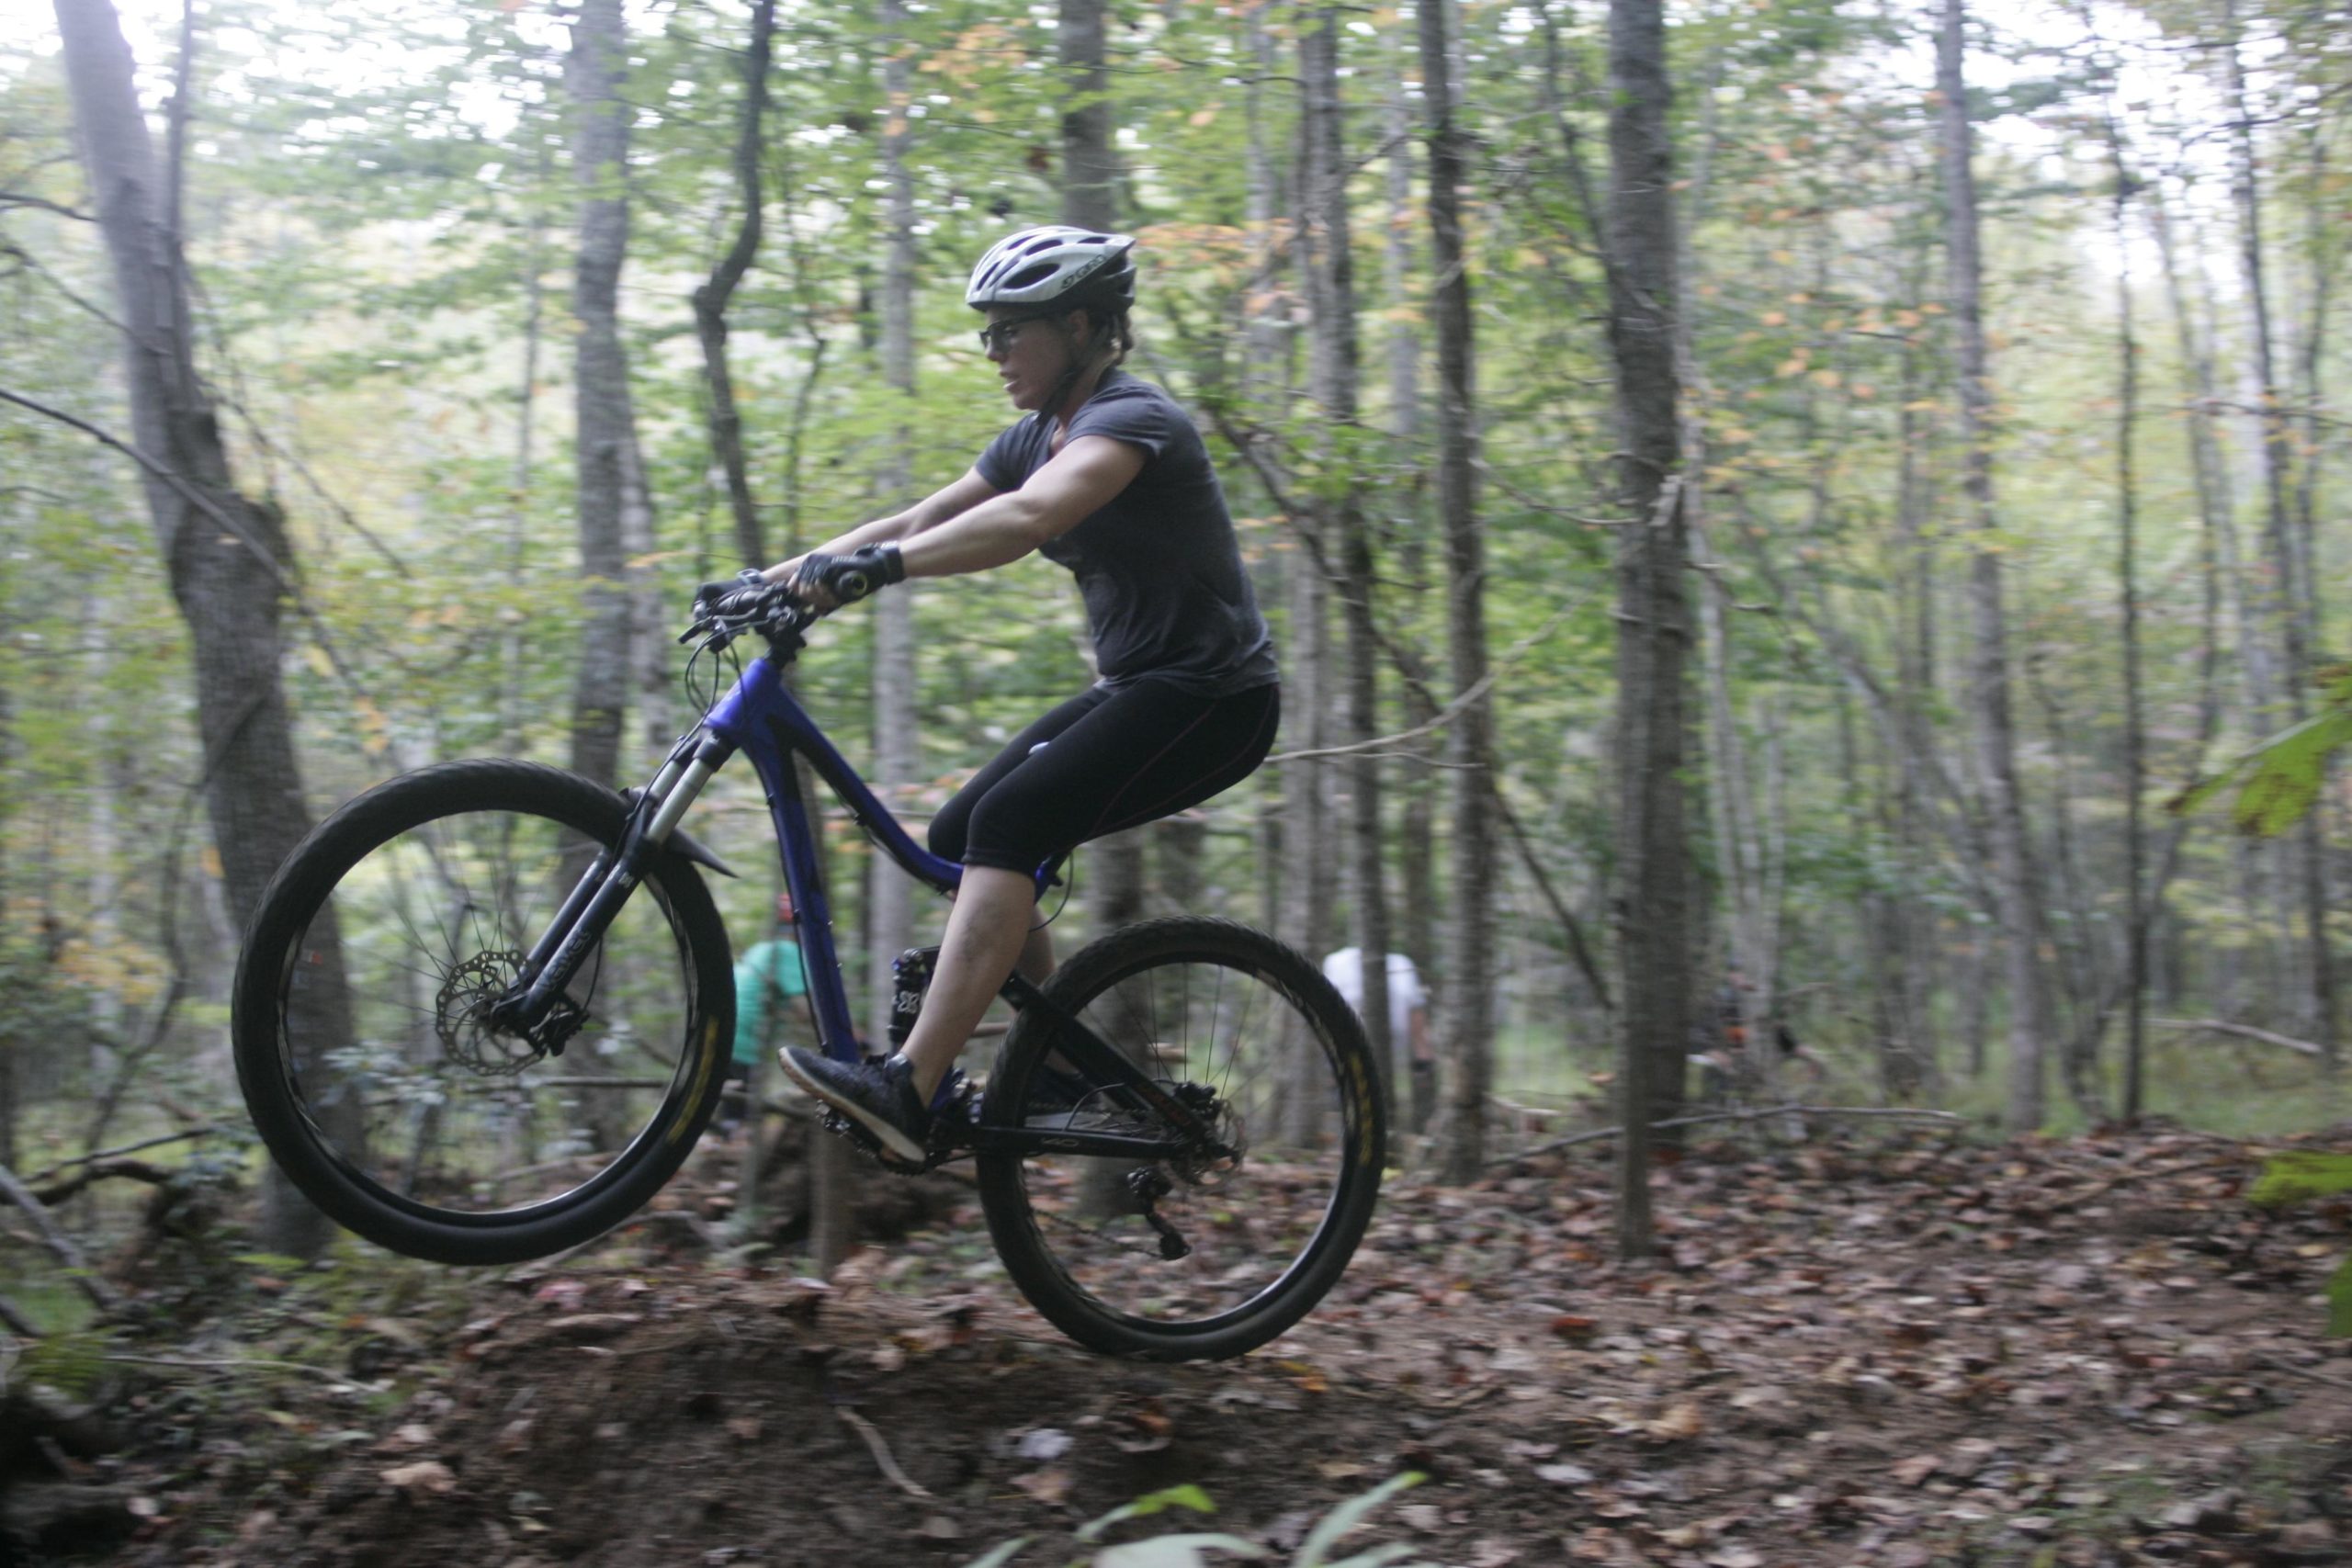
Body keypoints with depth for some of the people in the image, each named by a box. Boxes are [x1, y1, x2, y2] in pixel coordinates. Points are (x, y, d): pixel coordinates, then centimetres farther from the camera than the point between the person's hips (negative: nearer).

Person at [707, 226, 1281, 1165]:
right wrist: (776, 580, -6)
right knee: (956, 841, 0)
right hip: (1131, 688, 9)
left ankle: (908, 1090, -32)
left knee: (1010, 822, -26)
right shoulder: (1034, 438, 11)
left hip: (1210, 698, -9)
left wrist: (876, 568, -46)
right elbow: (913, 524, 6)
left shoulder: (1131, 419, -17)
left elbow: (1029, 517, -37)